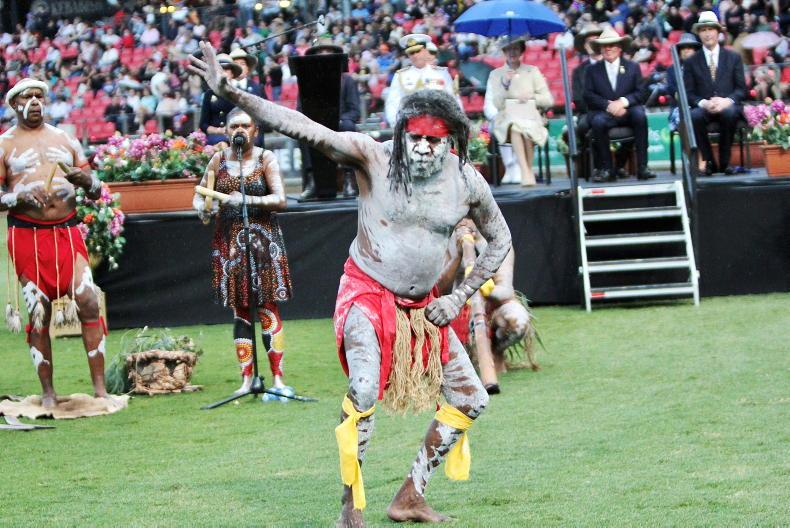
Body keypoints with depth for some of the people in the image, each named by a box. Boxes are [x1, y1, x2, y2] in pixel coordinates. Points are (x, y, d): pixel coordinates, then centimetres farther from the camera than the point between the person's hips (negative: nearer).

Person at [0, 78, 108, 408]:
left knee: (88, 303, -10)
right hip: (26, 235, -2)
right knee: (38, 314, -1)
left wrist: (85, 180, -5)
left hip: (67, 232, 2)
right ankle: (48, 393, 7)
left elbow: (96, 190, 17)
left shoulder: (66, 140, 15)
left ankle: (99, 388, -7)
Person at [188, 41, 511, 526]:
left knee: (471, 400, 6)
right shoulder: (373, 156, -19)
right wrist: (231, 94, -41)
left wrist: (460, 298, -1)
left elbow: (500, 239, 8)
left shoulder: (468, 181, -9)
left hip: (423, 305, 5)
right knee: (364, 391, -29)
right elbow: (304, 128, -30)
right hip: (368, 294, -5)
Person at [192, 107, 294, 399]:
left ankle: (277, 378, -5)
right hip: (229, 241, 3)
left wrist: (248, 200, -25)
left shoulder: (265, 158, -2)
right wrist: (203, 208, -11)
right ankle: (246, 379, 7)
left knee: (268, 307, -7)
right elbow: (199, 196, 11)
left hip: (262, 239, -3)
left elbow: (280, 199, -11)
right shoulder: (219, 159, 7)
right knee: (239, 311, 4)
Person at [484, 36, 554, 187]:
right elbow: (490, 107, 4)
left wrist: (532, 97, -3)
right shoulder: (496, 74, 16)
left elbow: (549, 100, 15)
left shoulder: (532, 71, 18)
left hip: (531, 118, 1)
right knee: (515, 125, -38)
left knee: (527, 129, -37)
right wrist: (504, 84, -7)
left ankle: (528, 170, -26)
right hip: (505, 120, -1)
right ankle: (526, 172, -47)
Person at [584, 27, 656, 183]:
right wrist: (608, 105, -15)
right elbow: (589, 95, 1)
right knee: (598, 121, -35)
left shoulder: (633, 67, 14)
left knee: (640, 114, -33)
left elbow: (640, 93, 4)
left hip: (627, 112, 1)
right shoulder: (592, 70, 12)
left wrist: (623, 102, -16)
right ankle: (606, 169, -25)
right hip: (604, 112, -1)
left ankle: (642, 166, -31)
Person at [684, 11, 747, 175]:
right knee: (694, 116, -36)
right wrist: (703, 103, -16)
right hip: (704, 108, 0)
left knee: (729, 113, -37)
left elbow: (741, 88, 7)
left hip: (728, 106, 0)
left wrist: (727, 101, -14)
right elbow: (689, 93, 5)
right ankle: (708, 161, -21)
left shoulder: (733, 58, 13)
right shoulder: (691, 62, 11)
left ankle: (725, 161, -23)